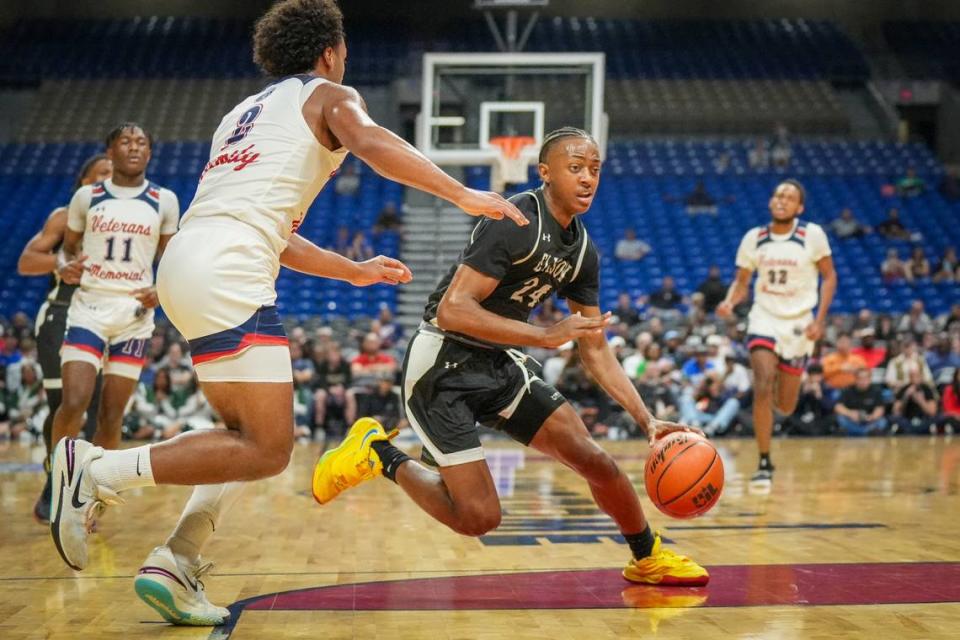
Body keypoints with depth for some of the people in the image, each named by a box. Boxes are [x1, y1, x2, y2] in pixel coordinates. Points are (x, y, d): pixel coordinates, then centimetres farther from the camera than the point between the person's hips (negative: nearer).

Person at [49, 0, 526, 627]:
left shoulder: (248, 110, 33)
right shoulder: (329, 95, 11)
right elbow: (371, 143, -13)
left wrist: (354, 271, 43)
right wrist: (462, 194, -12)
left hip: (186, 262, 9)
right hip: (226, 272, -9)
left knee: (252, 436, 18)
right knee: (268, 450, -9)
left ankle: (177, 564, 7)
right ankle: (100, 470, -13)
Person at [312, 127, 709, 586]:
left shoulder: (582, 250, 6)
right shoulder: (517, 222, -21)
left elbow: (595, 351, 11)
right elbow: (452, 309, -28)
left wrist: (647, 420, 1)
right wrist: (546, 336, -31)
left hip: (498, 364, 8)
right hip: (442, 366, -8)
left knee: (594, 460, 2)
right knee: (479, 517, -13)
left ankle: (648, 557, 27)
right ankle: (379, 455, 10)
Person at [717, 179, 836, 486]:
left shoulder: (812, 235, -10)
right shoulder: (754, 238, -3)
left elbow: (829, 276, -1)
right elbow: (741, 281, 7)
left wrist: (819, 319, -11)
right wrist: (729, 302, -15)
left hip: (798, 323, 0)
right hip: (764, 318, 0)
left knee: (785, 406, 6)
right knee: (763, 386, -20)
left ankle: (779, 390, 47)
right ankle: (764, 463, -10)